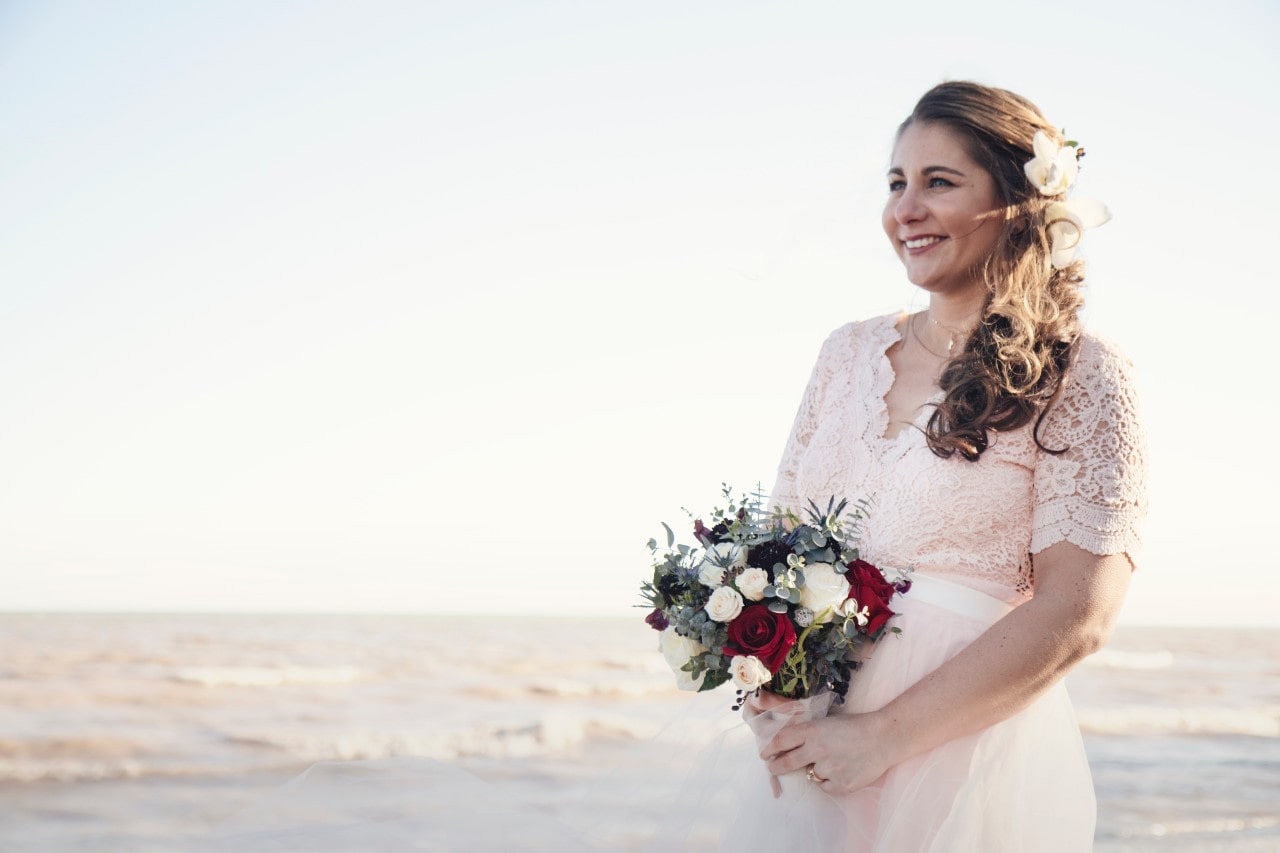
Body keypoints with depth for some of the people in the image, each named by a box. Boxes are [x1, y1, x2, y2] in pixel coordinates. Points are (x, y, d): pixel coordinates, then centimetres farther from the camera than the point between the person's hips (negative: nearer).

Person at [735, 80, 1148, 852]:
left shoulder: (1079, 376, -7)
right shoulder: (850, 353, 9)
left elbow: (1076, 615, -14)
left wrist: (885, 734, -18)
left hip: (969, 757, -5)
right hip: (814, 744, 5)